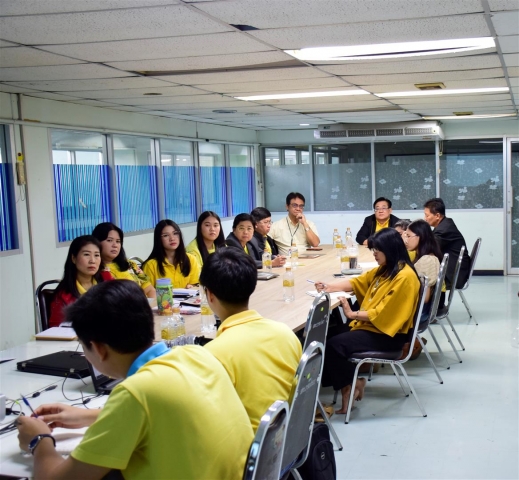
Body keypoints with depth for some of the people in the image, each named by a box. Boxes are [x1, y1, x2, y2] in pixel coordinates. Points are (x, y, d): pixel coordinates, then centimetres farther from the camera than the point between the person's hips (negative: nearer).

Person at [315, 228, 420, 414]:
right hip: (370, 326, 9)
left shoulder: (405, 277, -19)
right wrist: (328, 287, 2)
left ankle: (349, 387, 1)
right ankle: (353, 380, 2)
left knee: (334, 345, -22)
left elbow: (382, 313, -21)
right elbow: (356, 282, 16)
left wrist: (352, 314, -17)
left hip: (386, 334, -9)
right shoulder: (384, 270, 10)